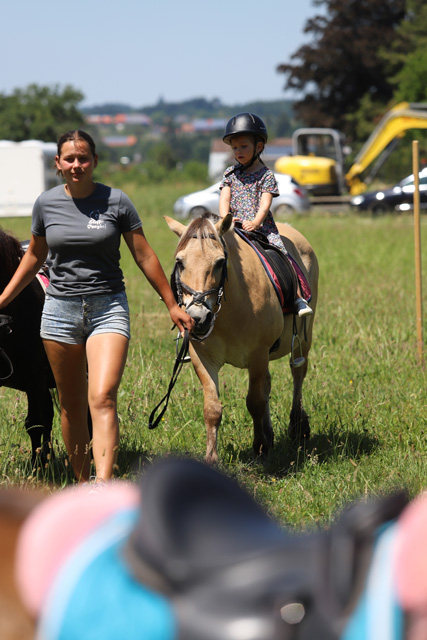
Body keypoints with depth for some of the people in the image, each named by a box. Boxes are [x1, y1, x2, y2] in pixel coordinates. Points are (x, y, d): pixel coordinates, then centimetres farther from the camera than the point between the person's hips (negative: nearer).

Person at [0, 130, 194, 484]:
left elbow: (145, 257, 3)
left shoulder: (116, 202, -3)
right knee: (71, 405, 9)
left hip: (108, 308, -3)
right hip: (60, 309, 3)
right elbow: (34, 256, 19)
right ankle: (82, 483, 22)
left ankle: (103, 487, -29)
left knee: (102, 399, -18)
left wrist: (172, 305, 5)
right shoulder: (46, 203, 3)